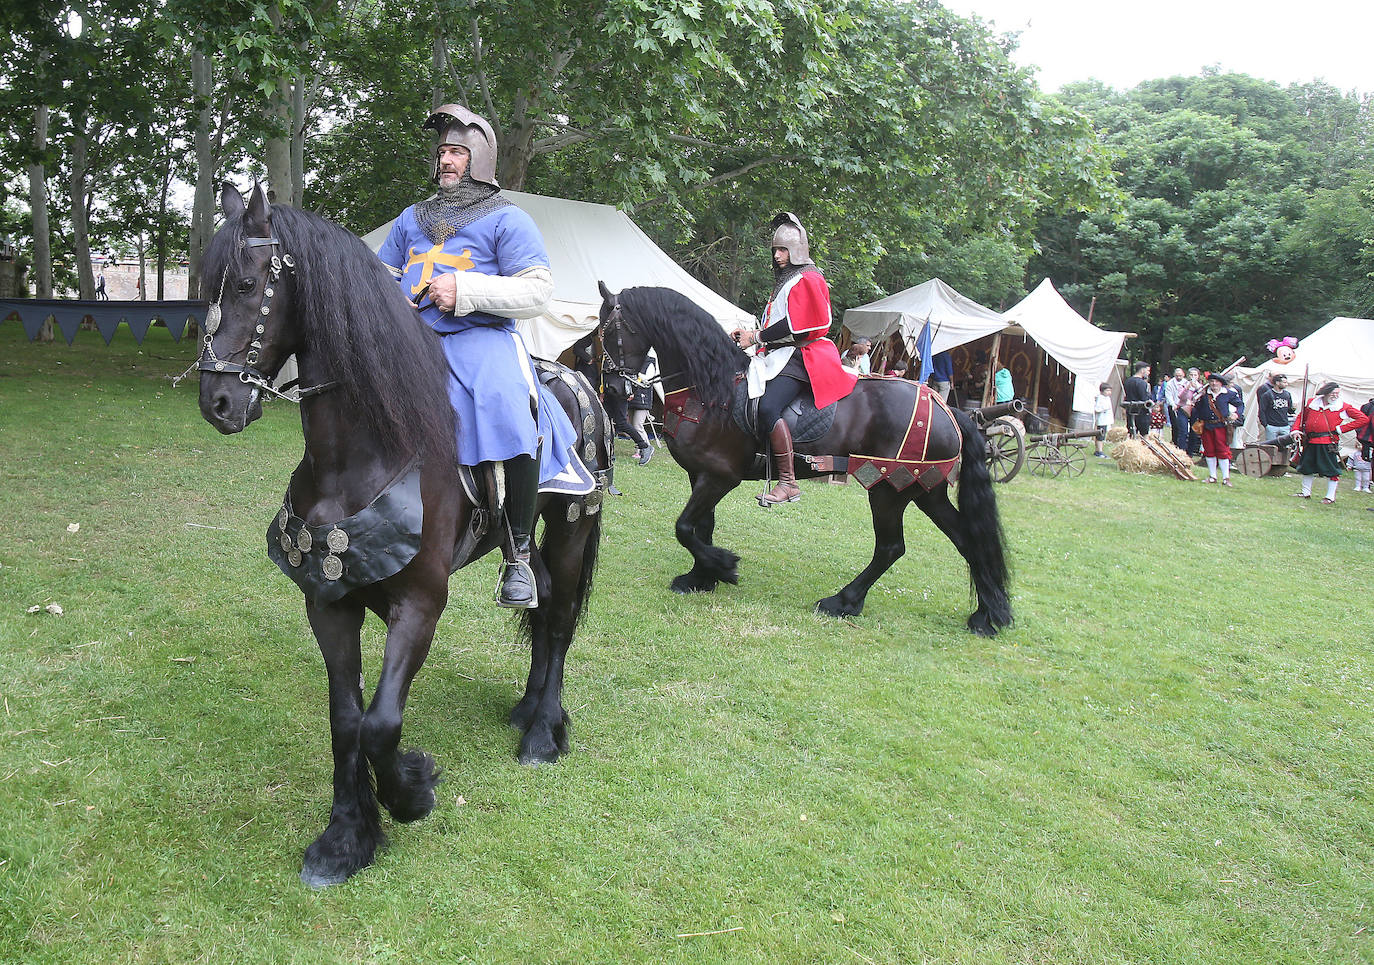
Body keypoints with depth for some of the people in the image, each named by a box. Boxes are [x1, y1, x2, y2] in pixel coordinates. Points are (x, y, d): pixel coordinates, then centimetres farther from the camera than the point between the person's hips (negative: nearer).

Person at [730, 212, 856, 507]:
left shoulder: (806, 279, -7)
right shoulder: (785, 280, 24)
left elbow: (794, 325, -18)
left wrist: (755, 337, -13)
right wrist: (750, 334, 7)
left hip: (800, 357, -11)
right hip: (781, 355, 11)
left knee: (768, 407, -29)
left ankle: (788, 483, -28)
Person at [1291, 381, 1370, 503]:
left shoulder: (1343, 407, -1)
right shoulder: (1312, 403, 9)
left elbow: (1364, 419, -3)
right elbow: (1301, 416, 21)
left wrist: (1341, 428, -7)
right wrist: (1296, 429, 2)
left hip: (1328, 443, -4)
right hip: (1310, 442, 4)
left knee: (1331, 470, -2)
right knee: (1307, 467, 13)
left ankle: (1330, 497, 9)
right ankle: (1306, 493, 29)